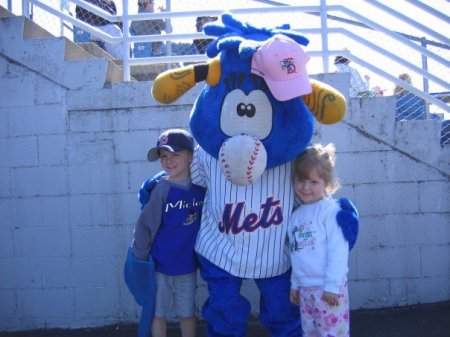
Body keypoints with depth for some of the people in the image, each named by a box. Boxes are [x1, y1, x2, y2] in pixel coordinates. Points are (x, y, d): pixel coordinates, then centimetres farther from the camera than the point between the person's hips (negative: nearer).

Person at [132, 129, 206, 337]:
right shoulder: (163, 189, -16)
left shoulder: (201, 186, -5)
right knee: (158, 313, 12)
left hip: (187, 265, 3)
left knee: (187, 313, 17)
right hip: (158, 265, -2)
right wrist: (140, 258, -8)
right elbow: (145, 225, -11)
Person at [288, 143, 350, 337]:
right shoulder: (296, 215, 11)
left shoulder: (330, 210, -11)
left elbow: (338, 250, -15)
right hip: (305, 289, 8)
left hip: (328, 289, -7)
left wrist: (332, 285, -16)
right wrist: (295, 284, 17)